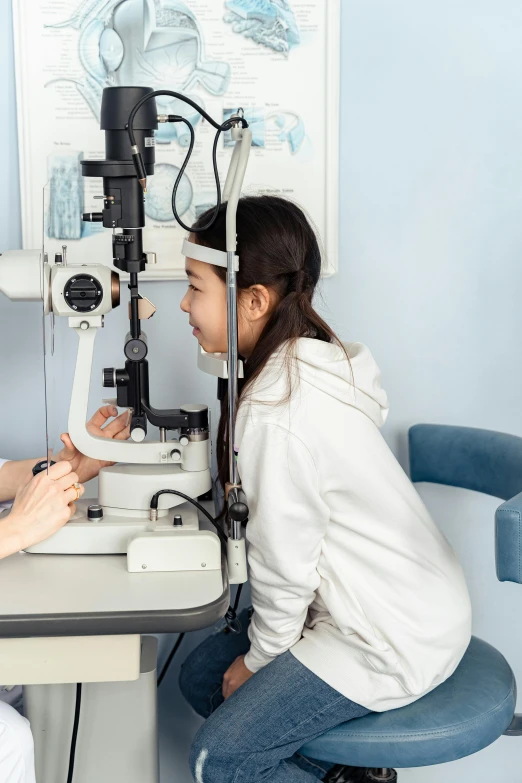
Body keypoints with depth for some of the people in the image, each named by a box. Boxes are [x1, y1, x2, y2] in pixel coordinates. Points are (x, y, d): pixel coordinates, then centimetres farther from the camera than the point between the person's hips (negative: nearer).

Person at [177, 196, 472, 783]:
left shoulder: (276, 414, -29)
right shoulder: (308, 361, 1)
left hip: (396, 636, -10)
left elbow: (284, 563, -19)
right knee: (202, 676, 13)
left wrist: (261, 657, -3)